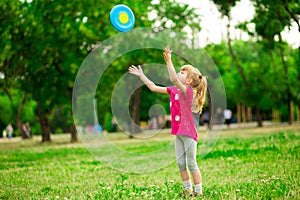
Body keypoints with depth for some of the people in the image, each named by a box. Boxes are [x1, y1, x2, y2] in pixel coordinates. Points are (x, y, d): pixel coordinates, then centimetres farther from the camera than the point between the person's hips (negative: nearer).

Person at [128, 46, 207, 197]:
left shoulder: (187, 91, -15)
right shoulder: (173, 90, 9)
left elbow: (174, 79, -34)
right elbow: (153, 87, 13)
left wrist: (168, 61, -39)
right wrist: (141, 75, 12)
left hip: (188, 132, -8)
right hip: (178, 132, 8)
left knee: (191, 163, -2)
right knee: (180, 163, 10)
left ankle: (198, 191, 7)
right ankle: (188, 189, 20)